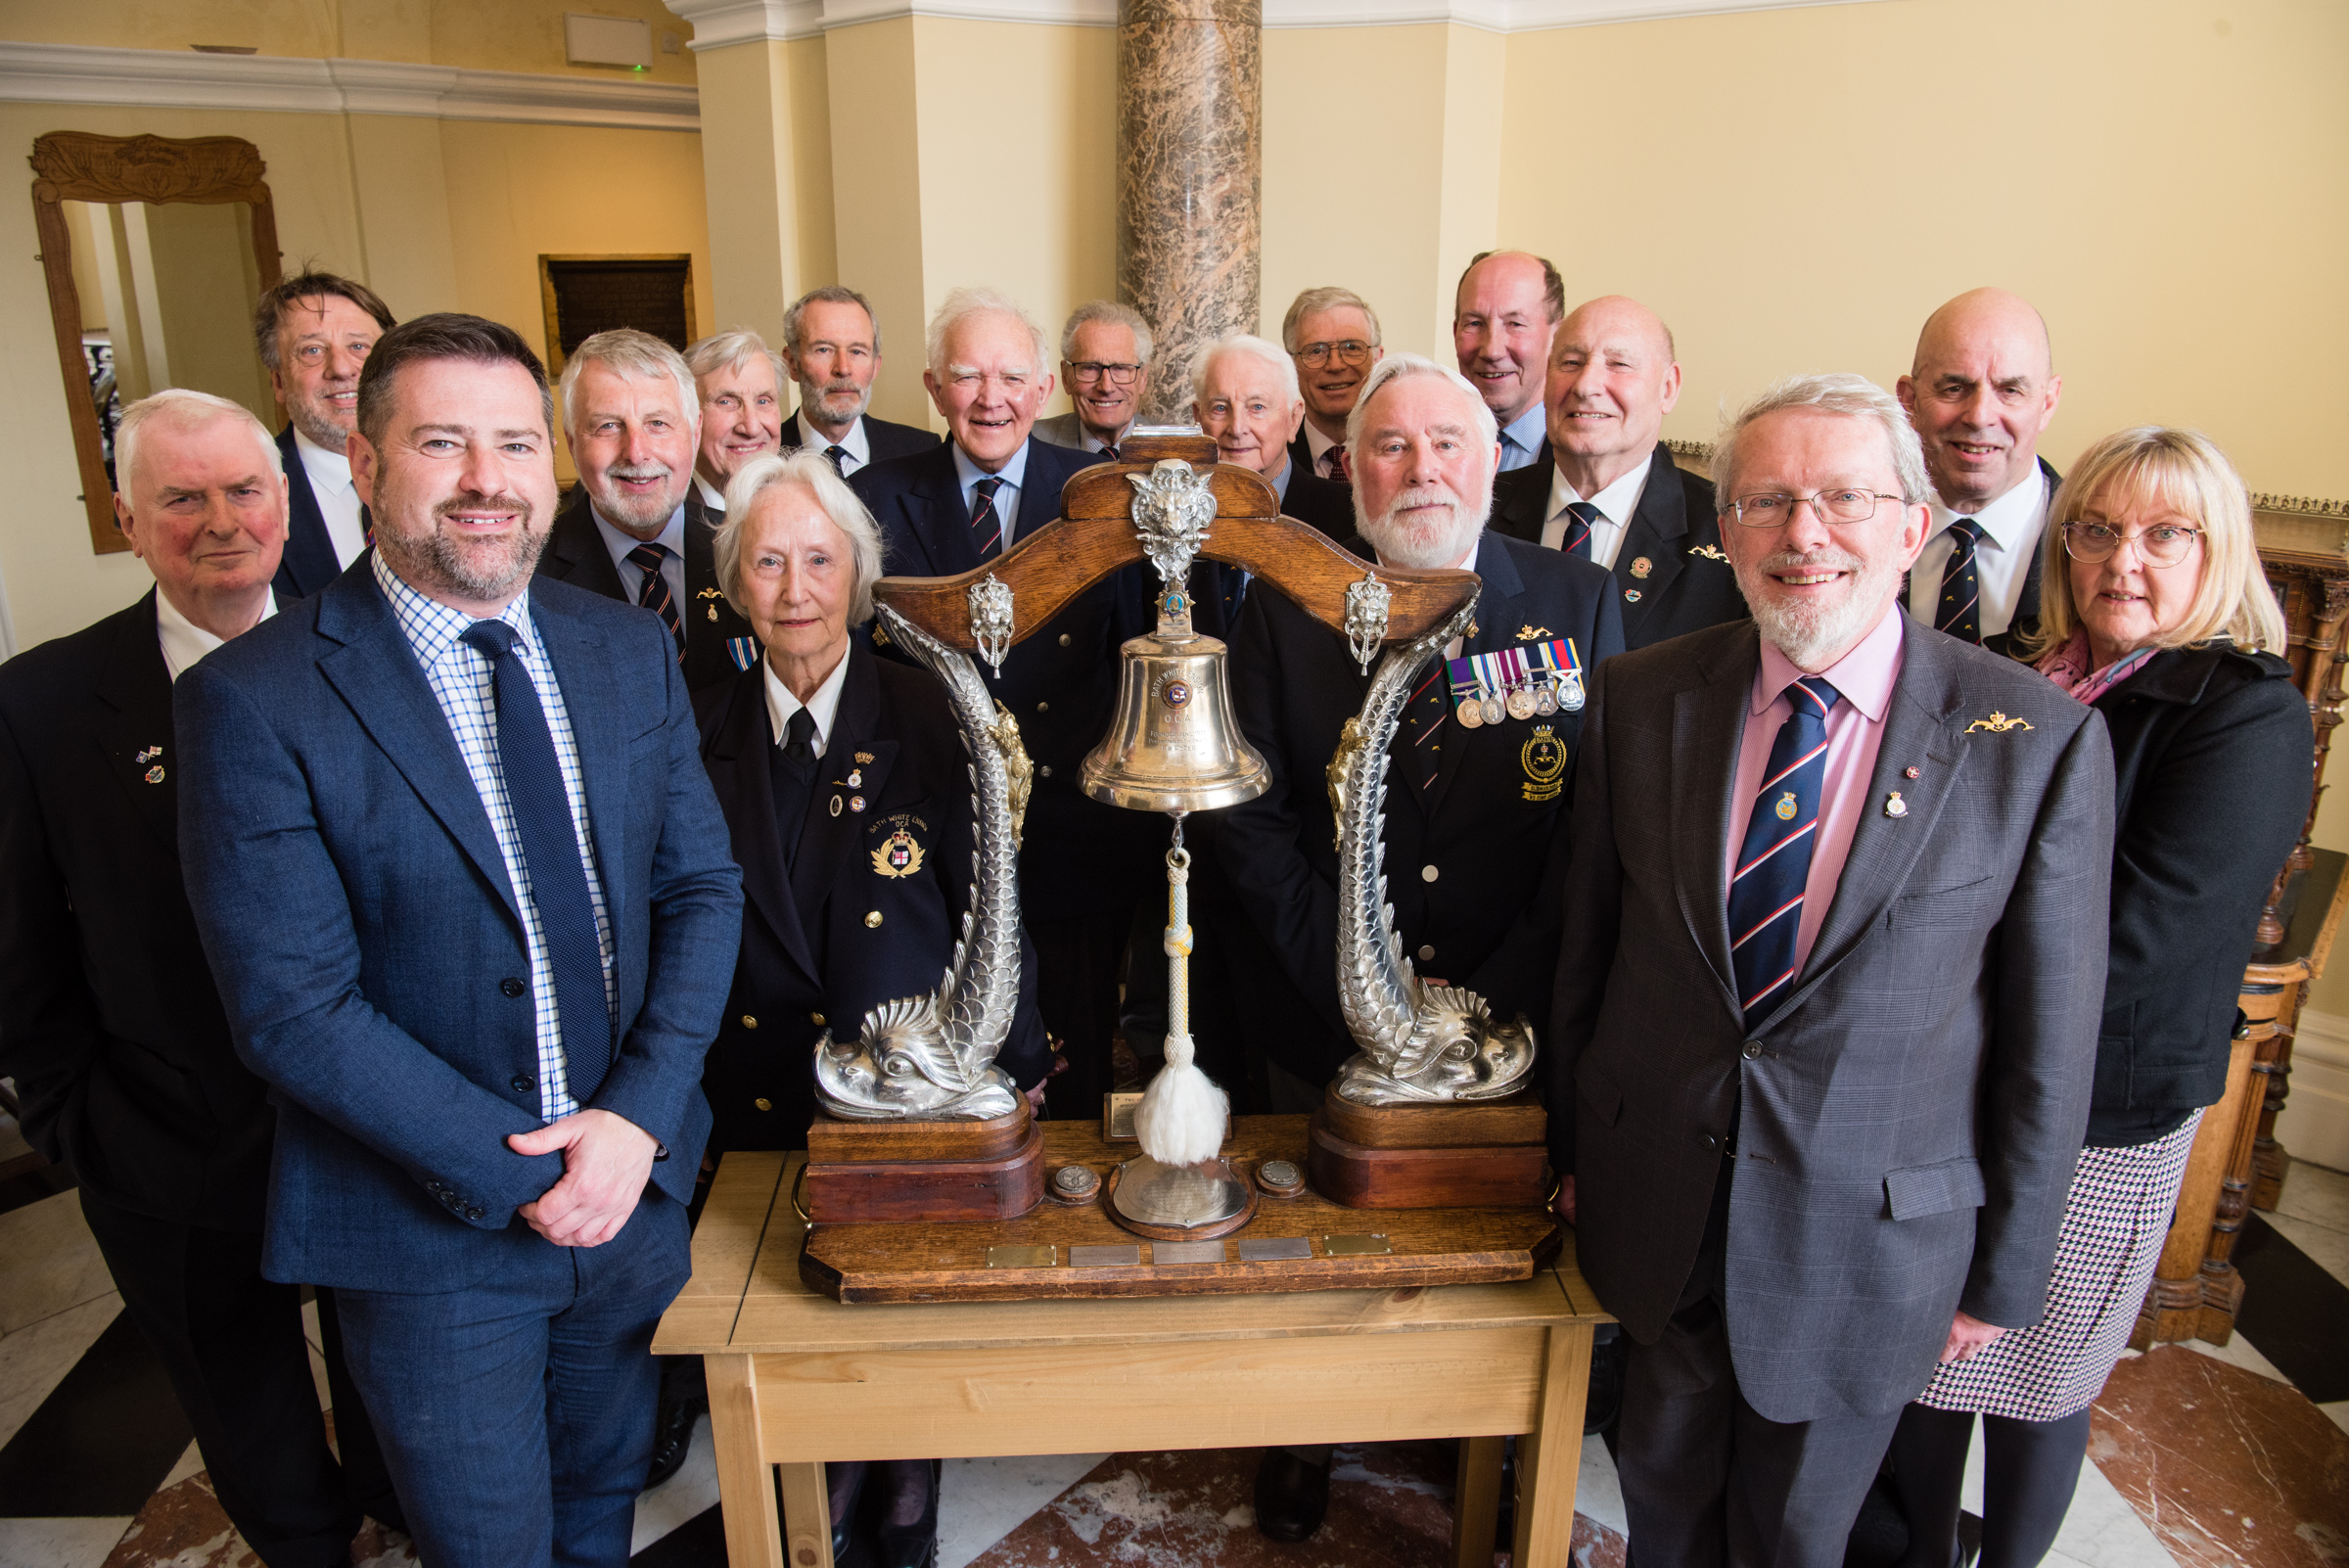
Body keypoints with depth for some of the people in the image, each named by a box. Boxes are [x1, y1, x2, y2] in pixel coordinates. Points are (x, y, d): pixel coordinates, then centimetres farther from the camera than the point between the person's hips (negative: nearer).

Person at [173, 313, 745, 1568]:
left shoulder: (631, 652, 0)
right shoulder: (253, 702, -15)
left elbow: (703, 888, 0)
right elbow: (292, 1008, -17)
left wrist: (638, 1117, -12)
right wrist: (524, 1172, -17)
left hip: (638, 1179, 4)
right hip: (432, 1233, -4)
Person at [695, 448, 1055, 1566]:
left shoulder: (931, 721, -9)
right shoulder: (702, 736, 0)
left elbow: (990, 910, -7)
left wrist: (1010, 1075, -8)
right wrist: (685, 1093, 2)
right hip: (757, 1103, 2)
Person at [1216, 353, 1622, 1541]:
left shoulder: (1578, 605, -5)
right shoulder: (1286, 607, -6)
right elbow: (1250, 819, -8)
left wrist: (1493, 999, -14)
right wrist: (1355, 985, -14)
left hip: (1510, 1022, 1)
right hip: (1325, 1020, 0)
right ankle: (1302, 1441, 46)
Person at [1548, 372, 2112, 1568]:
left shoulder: (2038, 740, -14)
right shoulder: (1640, 696, -7)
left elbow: (2050, 1034, -7)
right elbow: (1587, 942, 1)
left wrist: (2004, 1275, -2)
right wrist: (1573, 1145, 8)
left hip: (1872, 1239, -2)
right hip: (1659, 1207, 2)